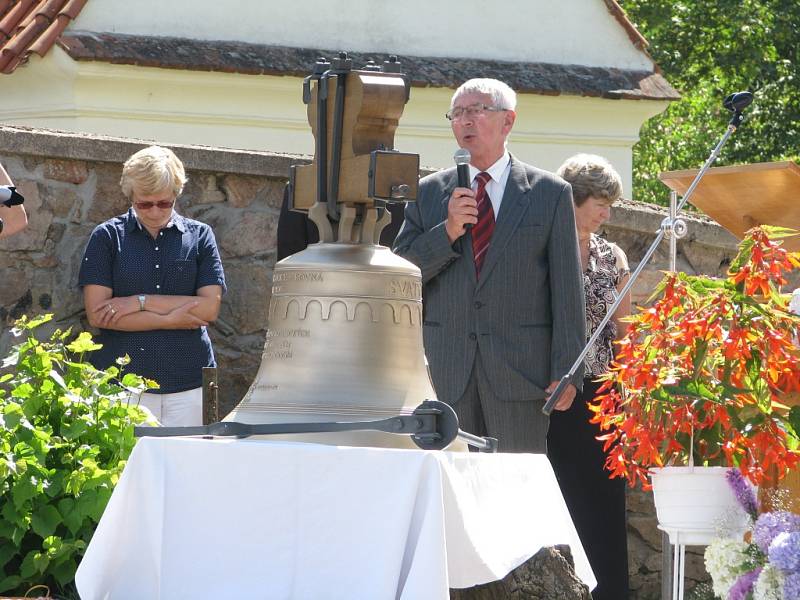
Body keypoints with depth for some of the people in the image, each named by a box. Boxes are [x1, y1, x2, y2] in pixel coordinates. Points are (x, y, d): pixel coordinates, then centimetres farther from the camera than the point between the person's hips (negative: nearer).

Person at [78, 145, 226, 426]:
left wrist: (140, 302, -8)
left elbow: (209, 308, -1)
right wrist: (169, 320, -8)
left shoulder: (199, 236, 9)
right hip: (121, 380, -1)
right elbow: (97, 315, -4)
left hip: (188, 384, 1)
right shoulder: (108, 237, 5)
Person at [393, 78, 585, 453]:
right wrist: (448, 232, -9)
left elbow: (567, 291, 2)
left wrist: (565, 374, -5)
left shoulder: (550, 193, 6)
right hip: (447, 373, 2)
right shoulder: (428, 193, 12)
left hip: (520, 371, -2)